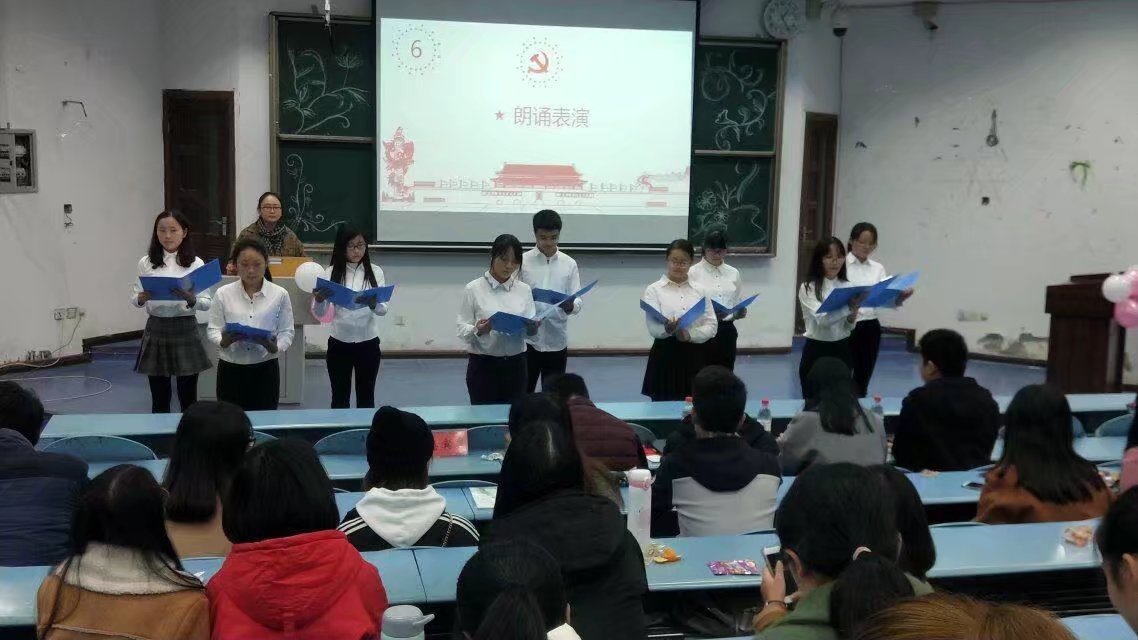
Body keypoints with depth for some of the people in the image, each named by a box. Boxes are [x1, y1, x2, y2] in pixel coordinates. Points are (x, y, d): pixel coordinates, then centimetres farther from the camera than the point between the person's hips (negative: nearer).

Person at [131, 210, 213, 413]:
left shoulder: (196, 263, -2)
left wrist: (192, 300, -24)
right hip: (155, 330, 1)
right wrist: (141, 298, -17)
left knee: (188, 398, 5)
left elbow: (206, 303, -4)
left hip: (185, 330, -1)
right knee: (159, 398, 9)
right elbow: (134, 298, 5)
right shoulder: (146, 263, 3)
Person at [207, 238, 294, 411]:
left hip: (265, 370, 0)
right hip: (231, 369, 0)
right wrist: (223, 341, -20)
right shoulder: (223, 293, 1)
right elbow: (213, 329, 2)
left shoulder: (280, 294, -1)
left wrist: (275, 347, -21)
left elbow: (287, 331, -1)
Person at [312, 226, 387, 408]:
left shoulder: (375, 272, -2)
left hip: (368, 344, 0)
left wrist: (372, 304, -33)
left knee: (366, 398, 11)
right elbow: (320, 313, -7)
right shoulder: (331, 273, -3)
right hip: (339, 344, 0)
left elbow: (383, 310, -10)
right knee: (340, 398, 10)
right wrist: (319, 300, -30)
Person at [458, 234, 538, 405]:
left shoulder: (524, 289, 6)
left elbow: (531, 330, 5)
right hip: (483, 366, -3)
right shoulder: (473, 289, -4)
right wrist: (478, 330, -26)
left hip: (515, 366, 3)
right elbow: (462, 329, -6)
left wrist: (532, 328, -17)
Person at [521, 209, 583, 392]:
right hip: (527, 340, -1)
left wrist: (570, 305, -22)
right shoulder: (522, 261, -2)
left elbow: (577, 301, 1)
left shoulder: (569, 264, 2)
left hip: (557, 341, 2)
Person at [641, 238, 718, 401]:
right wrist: (668, 328, -33)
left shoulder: (699, 290, 8)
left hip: (694, 357, 3)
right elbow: (653, 328, -11)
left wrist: (689, 335, -16)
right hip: (665, 356, -2)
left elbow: (711, 326, 2)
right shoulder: (654, 290, -1)